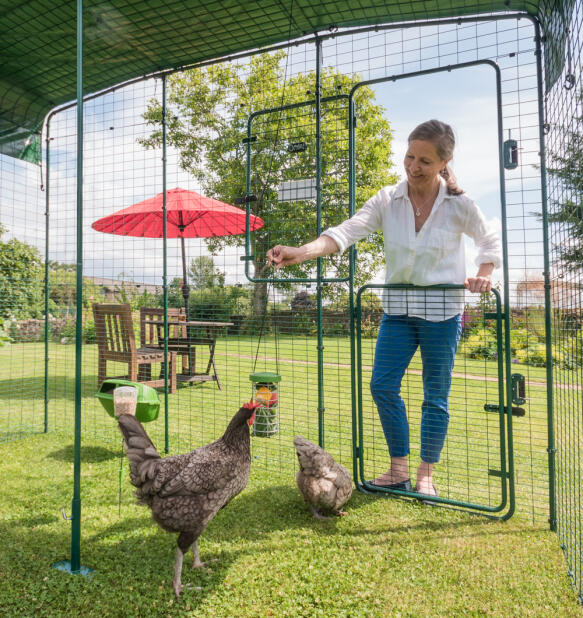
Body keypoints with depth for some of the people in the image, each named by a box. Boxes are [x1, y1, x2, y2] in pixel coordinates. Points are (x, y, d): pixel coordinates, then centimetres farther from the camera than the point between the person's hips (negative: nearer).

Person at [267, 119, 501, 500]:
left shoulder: (459, 204, -6)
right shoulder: (388, 200, -3)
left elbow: (490, 242, 10)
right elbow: (347, 231, -17)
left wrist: (484, 275, -9)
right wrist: (301, 253, -32)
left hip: (442, 310, -2)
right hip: (397, 307, 3)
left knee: (436, 394, 5)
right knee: (383, 385, -1)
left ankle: (426, 475, 23)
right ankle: (399, 470, 18)